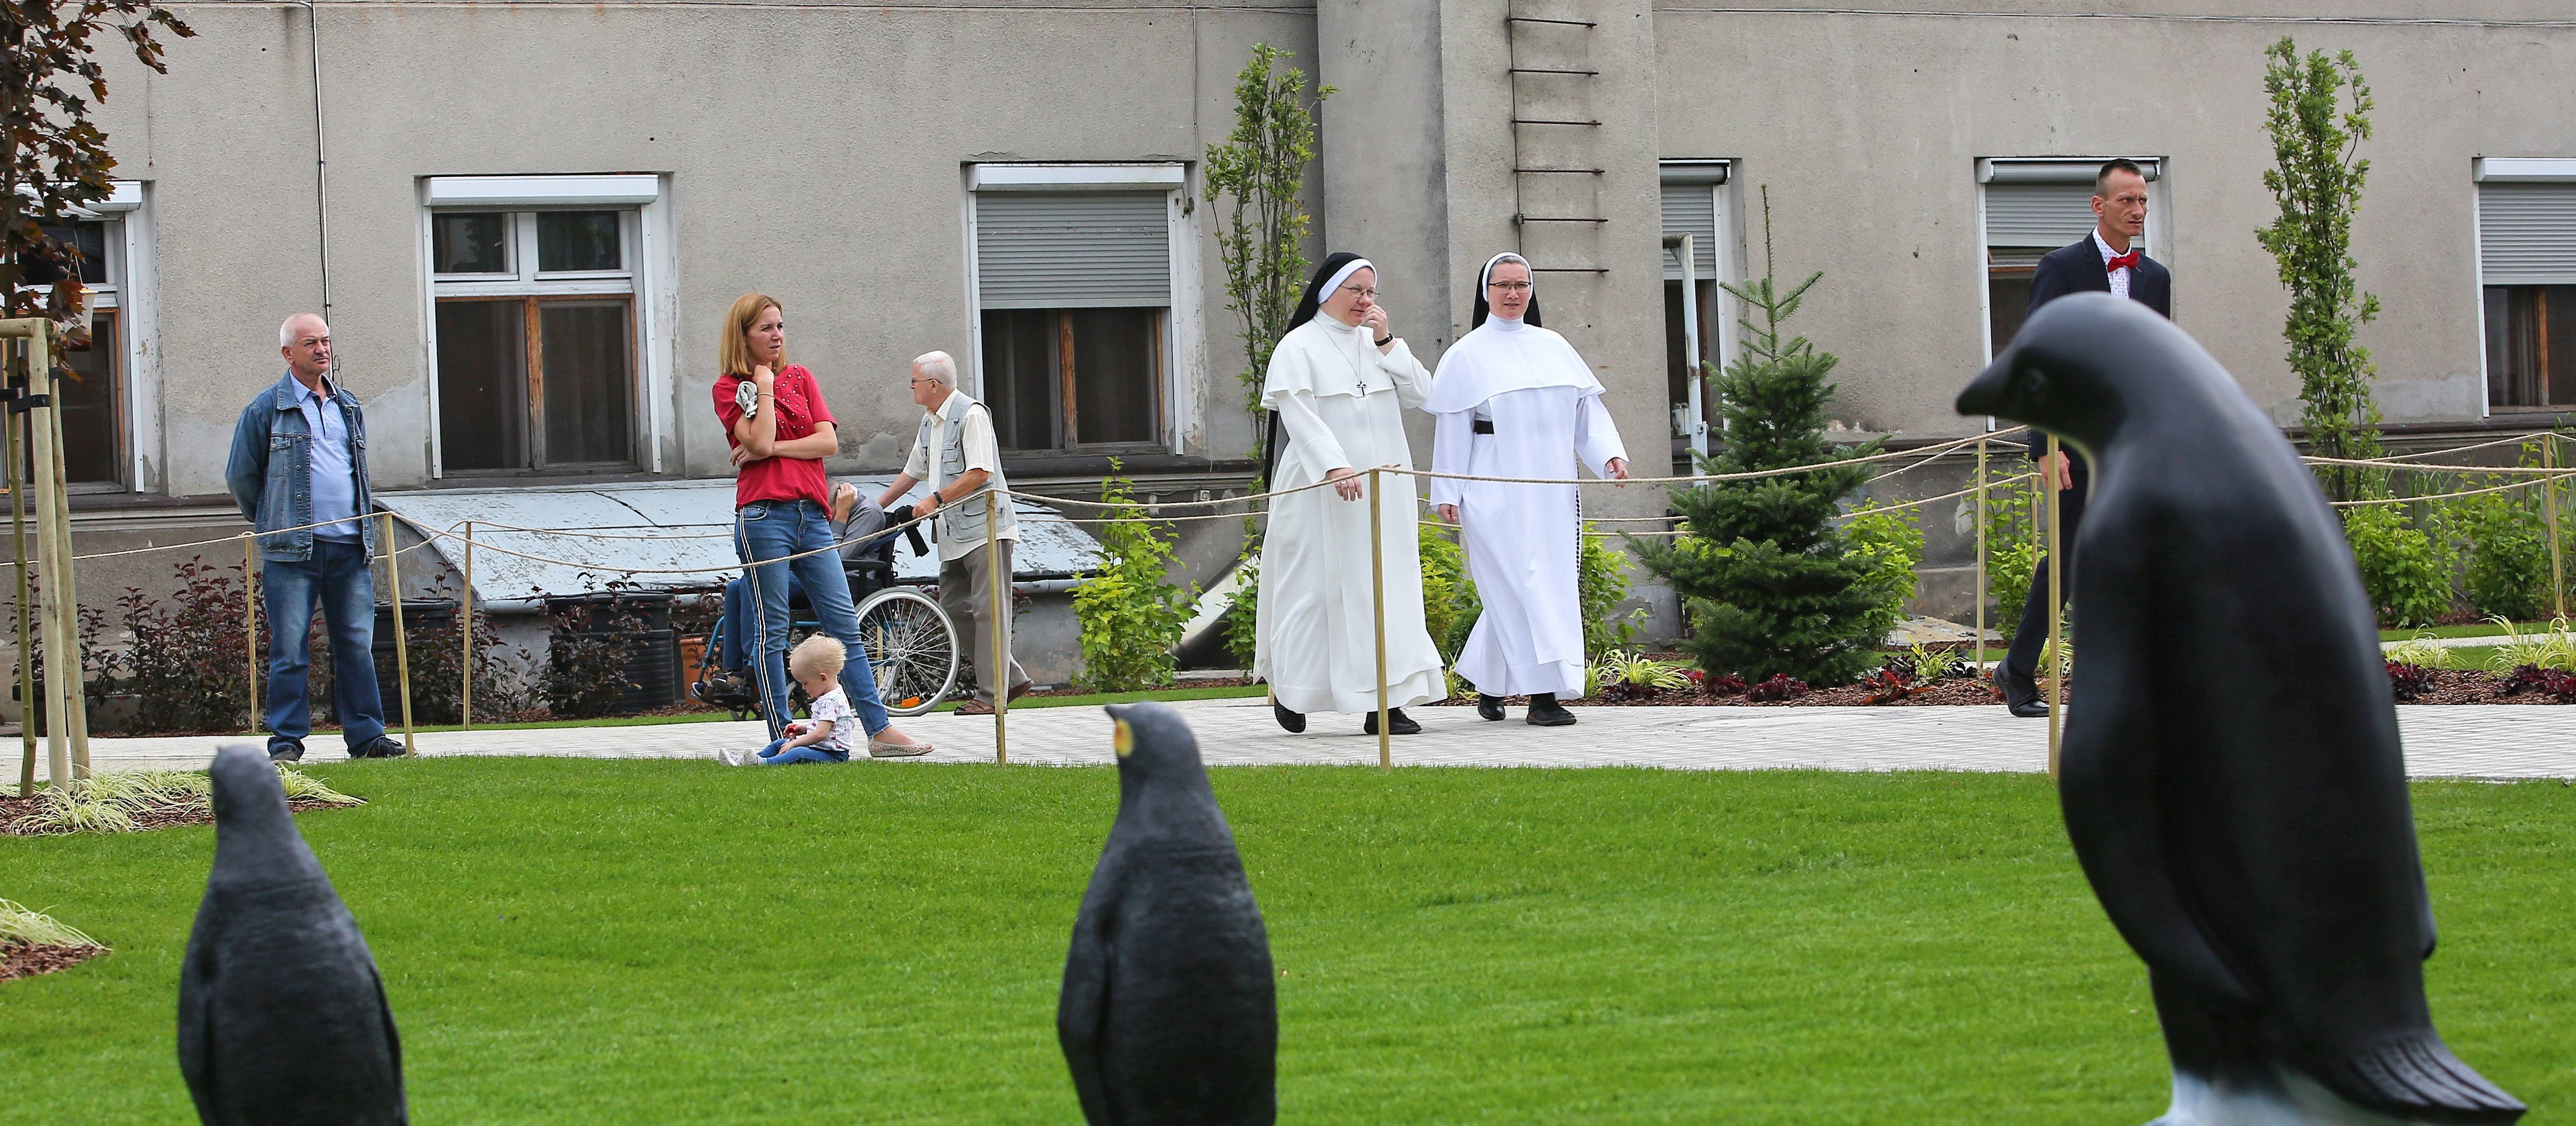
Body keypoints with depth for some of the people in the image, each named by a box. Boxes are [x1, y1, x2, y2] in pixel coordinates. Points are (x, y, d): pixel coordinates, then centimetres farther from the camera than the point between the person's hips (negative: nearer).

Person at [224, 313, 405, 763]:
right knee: (290, 649, -4)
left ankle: (366, 735, 8)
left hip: (350, 546, 4)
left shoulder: (348, 406, 16)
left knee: (357, 644, 4)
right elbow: (241, 476, 7)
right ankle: (286, 739, 0)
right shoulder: (267, 408, 0)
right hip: (292, 551, -4)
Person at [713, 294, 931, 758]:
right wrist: (764, 384, -6)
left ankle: (880, 731, 3)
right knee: (772, 631, -2)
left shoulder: (801, 377, 15)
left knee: (844, 623, 3)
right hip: (764, 515, -5)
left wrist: (774, 449, -7)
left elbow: (829, 441, 3)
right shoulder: (729, 389, 2)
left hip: (811, 514, 5)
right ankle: (782, 737, 1)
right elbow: (760, 441, -14)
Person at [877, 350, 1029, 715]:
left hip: (985, 529, -10)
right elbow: (914, 471, 30)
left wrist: (935, 501, -15)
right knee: (954, 607, 6)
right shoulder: (930, 422, 17)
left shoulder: (971, 414, -11)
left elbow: (980, 473, -19)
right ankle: (1012, 678, 13)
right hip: (955, 534, 10)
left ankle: (991, 694, -8)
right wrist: (876, 507, 31)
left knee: (987, 610, -8)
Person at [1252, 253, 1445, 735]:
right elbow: (1299, 414, -15)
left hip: (1383, 491, 5)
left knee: (1385, 588, -1)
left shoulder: (1375, 343, 15)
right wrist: (1335, 467, -27)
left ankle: (1386, 702, -4)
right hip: (1321, 494, -5)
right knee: (1317, 584, -2)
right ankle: (1289, 689, 15)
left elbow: (1420, 393, 7)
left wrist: (1386, 343, -3)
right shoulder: (1300, 347, -3)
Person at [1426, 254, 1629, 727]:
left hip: (1552, 490, 5)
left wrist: (1611, 454, -3)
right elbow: (1452, 427, 0)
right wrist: (1447, 493, -4)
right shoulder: (1468, 355, 2)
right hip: (1497, 491, -5)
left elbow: (1587, 408, 12)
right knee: (1522, 582, -10)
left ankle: (1489, 685, 21)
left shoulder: (1553, 347, 14)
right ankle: (1543, 693, -12)